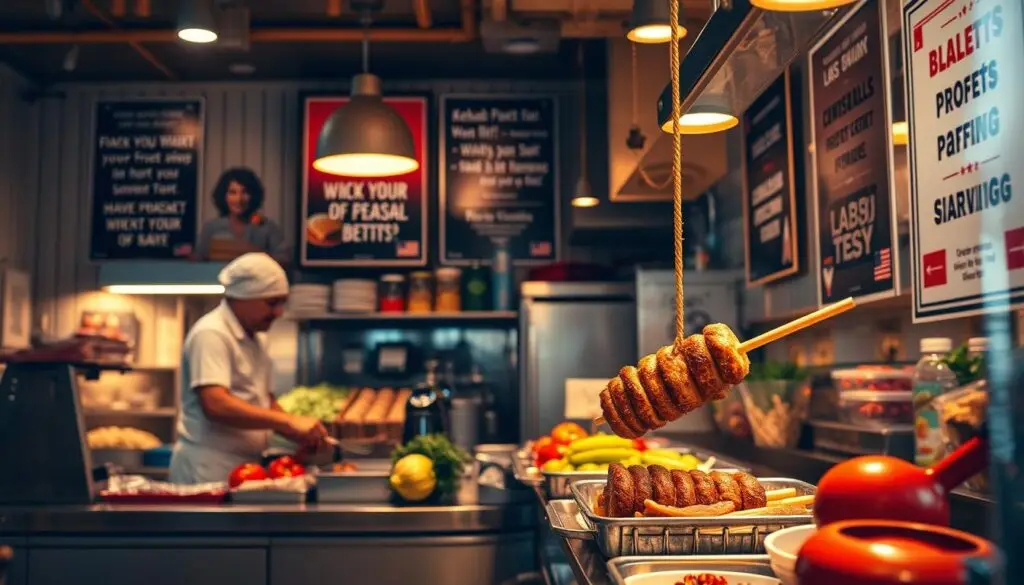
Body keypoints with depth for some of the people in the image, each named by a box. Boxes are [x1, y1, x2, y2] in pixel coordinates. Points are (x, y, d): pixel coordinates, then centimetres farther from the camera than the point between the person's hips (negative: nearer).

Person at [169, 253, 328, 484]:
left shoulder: (253, 338, 15)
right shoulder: (211, 334, -13)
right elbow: (215, 405, -25)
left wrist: (304, 436, 3)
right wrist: (290, 421, -27)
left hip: (245, 465, 8)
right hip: (209, 471, -8)